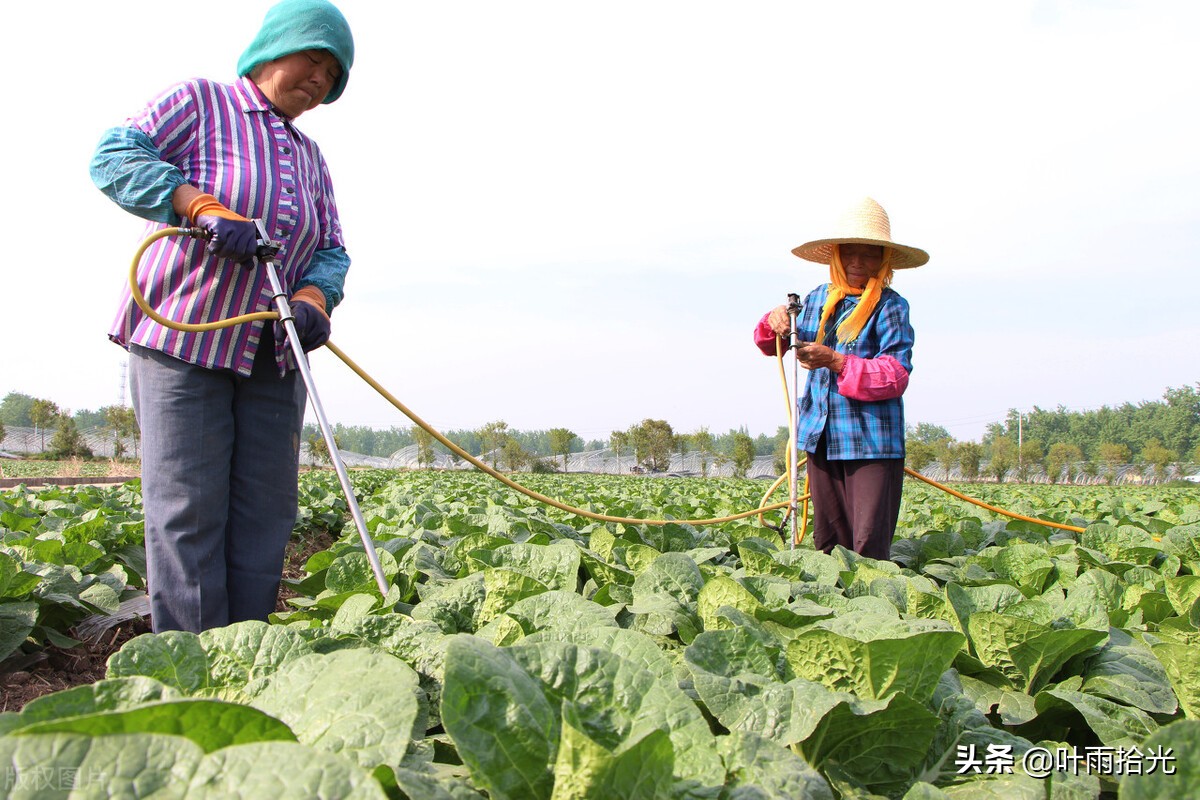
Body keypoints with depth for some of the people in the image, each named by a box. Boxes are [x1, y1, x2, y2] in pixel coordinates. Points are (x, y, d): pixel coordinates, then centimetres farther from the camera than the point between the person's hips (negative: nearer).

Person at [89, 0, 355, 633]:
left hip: (272, 355, 6)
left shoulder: (310, 158, 18)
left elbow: (330, 251, 12)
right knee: (188, 510, -8)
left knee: (266, 510, 4)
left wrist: (313, 298, -11)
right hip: (180, 336, -6)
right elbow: (114, 157, -12)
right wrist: (204, 208, -26)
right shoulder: (198, 102, 2)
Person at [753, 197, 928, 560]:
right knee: (828, 541, 9)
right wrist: (776, 321, 2)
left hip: (871, 440, -5)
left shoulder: (890, 306, -4)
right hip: (821, 436, 5)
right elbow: (777, 345, 26)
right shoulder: (820, 298, 13)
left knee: (869, 544, -8)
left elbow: (896, 375, -13)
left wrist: (836, 363, -21)